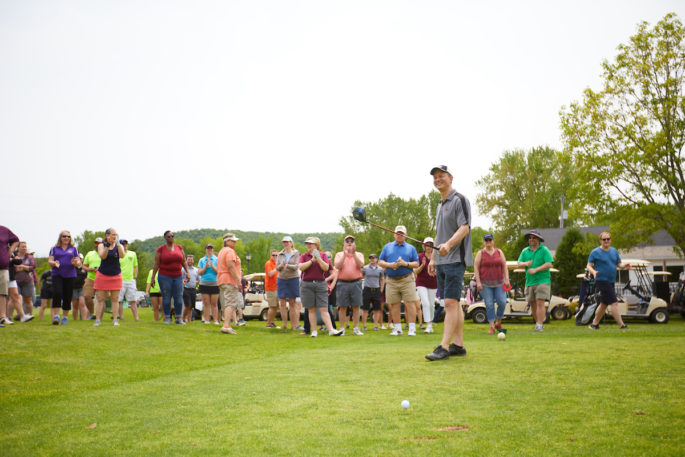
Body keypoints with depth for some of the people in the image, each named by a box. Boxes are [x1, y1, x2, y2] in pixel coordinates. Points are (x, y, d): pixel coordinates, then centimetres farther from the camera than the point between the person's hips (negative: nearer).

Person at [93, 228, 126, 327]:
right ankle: (97, 320, 1)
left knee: (115, 299, 0)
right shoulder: (101, 246, 2)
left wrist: (118, 244, -21)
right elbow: (102, 256, -15)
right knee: (100, 299, -2)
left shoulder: (119, 246, 4)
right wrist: (107, 246, -27)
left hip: (116, 275, 1)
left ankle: (115, 320, 4)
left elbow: (122, 255, -15)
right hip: (102, 275, -1)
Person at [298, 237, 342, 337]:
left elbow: (326, 268, -4)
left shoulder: (323, 255, 9)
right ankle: (314, 331, 5)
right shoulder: (304, 256, 10)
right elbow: (301, 267, -7)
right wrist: (312, 260, -15)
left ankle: (331, 330, -11)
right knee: (311, 310, 2)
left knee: (324, 309, -5)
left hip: (321, 284, -1)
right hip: (307, 284, 1)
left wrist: (319, 259, -16)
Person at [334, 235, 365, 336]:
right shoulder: (339, 255, 10)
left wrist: (353, 253, -17)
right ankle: (342, 328, 6)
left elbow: (360, 265, -8)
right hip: (342, 283, -1)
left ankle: (356, 328, 8)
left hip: (356, 283, 1)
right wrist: (344, 254, -14)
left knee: (356, 307, 1)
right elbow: (337, 266, -7)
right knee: (342, 307, 0)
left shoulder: (359, 254, 11)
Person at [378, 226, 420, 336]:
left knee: (410, 303, -9)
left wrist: (406, 264, -12)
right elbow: (380, 262, 10)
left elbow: (416, 264, 6)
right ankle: (397, 328, 10)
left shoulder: (411, 248, 11)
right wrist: (389, 265, -10)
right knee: (394, 305, 2)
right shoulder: (387, 247, 15)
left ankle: (412, 329, -8)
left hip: (407, 280, -2)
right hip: (391, 281, 2)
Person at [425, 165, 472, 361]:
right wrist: (433, 258, 21)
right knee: (452, 304, 9)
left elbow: (465, 228, -17)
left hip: (455, 259, -9)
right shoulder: (439, 206, 21)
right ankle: (458, 345, 12)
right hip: (441, 261, 9)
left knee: (451, 302, -13)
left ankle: (444, 347, -17)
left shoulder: (459, 200, -6)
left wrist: (448, 245, -31)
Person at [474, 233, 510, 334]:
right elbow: (476, 268, -3)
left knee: (502, 302, -8)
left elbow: (504, 266, 9)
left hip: (499, 282, 2)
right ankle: (492, 327, 0)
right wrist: (478, 282, -11)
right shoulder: (480, 253, 1)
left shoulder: (499, 252, 9)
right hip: (485, 284, -2)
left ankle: (498, 322, 13)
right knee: (489, 305, -6)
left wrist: (506, 279, -2)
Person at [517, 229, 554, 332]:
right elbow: (519, 264, 6)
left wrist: (535, 270, -15)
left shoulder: (544, 250, 0)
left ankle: (539, 325, -14)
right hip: (529, 282, 5)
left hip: (542, 280, -5)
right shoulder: (525, 251, 13)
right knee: (532, 304, 5)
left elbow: (549, 264, -9)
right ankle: (538, 322, 20)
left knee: (540, 303, -13)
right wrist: (526, 263, -16)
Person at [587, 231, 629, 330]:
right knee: (614, 303, -13)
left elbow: (619, 263, 16)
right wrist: (593, 272, -25)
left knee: (604, 304, 13)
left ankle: (594, 324, 24)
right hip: (602, 280, -7)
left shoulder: (614, 251, 14)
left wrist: (624, 265, -6)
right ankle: (621, 325, -15)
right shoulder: (595, 252, -4)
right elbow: (589, 266, -4)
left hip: (611, 281, 7)